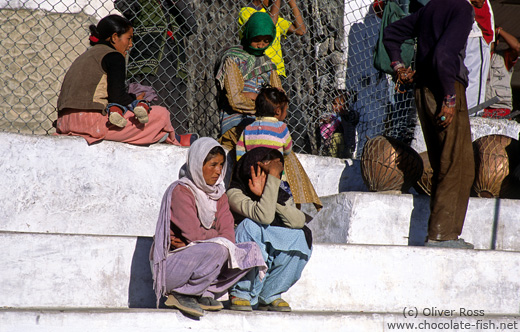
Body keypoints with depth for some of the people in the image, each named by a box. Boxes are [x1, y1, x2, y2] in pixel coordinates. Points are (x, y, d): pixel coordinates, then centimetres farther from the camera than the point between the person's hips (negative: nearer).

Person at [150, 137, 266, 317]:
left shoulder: (219, 194, 10)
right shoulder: (181, 191, -13)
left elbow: (229, 235, -4)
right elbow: (194, 233, -21)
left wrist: (190, 243, -16)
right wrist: (216, 236, -1)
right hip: (170, 266, -8)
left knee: (251, 250, -7)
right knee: (219, 248, -32)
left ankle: (205, 294, -6)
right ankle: (181, 295, -15)